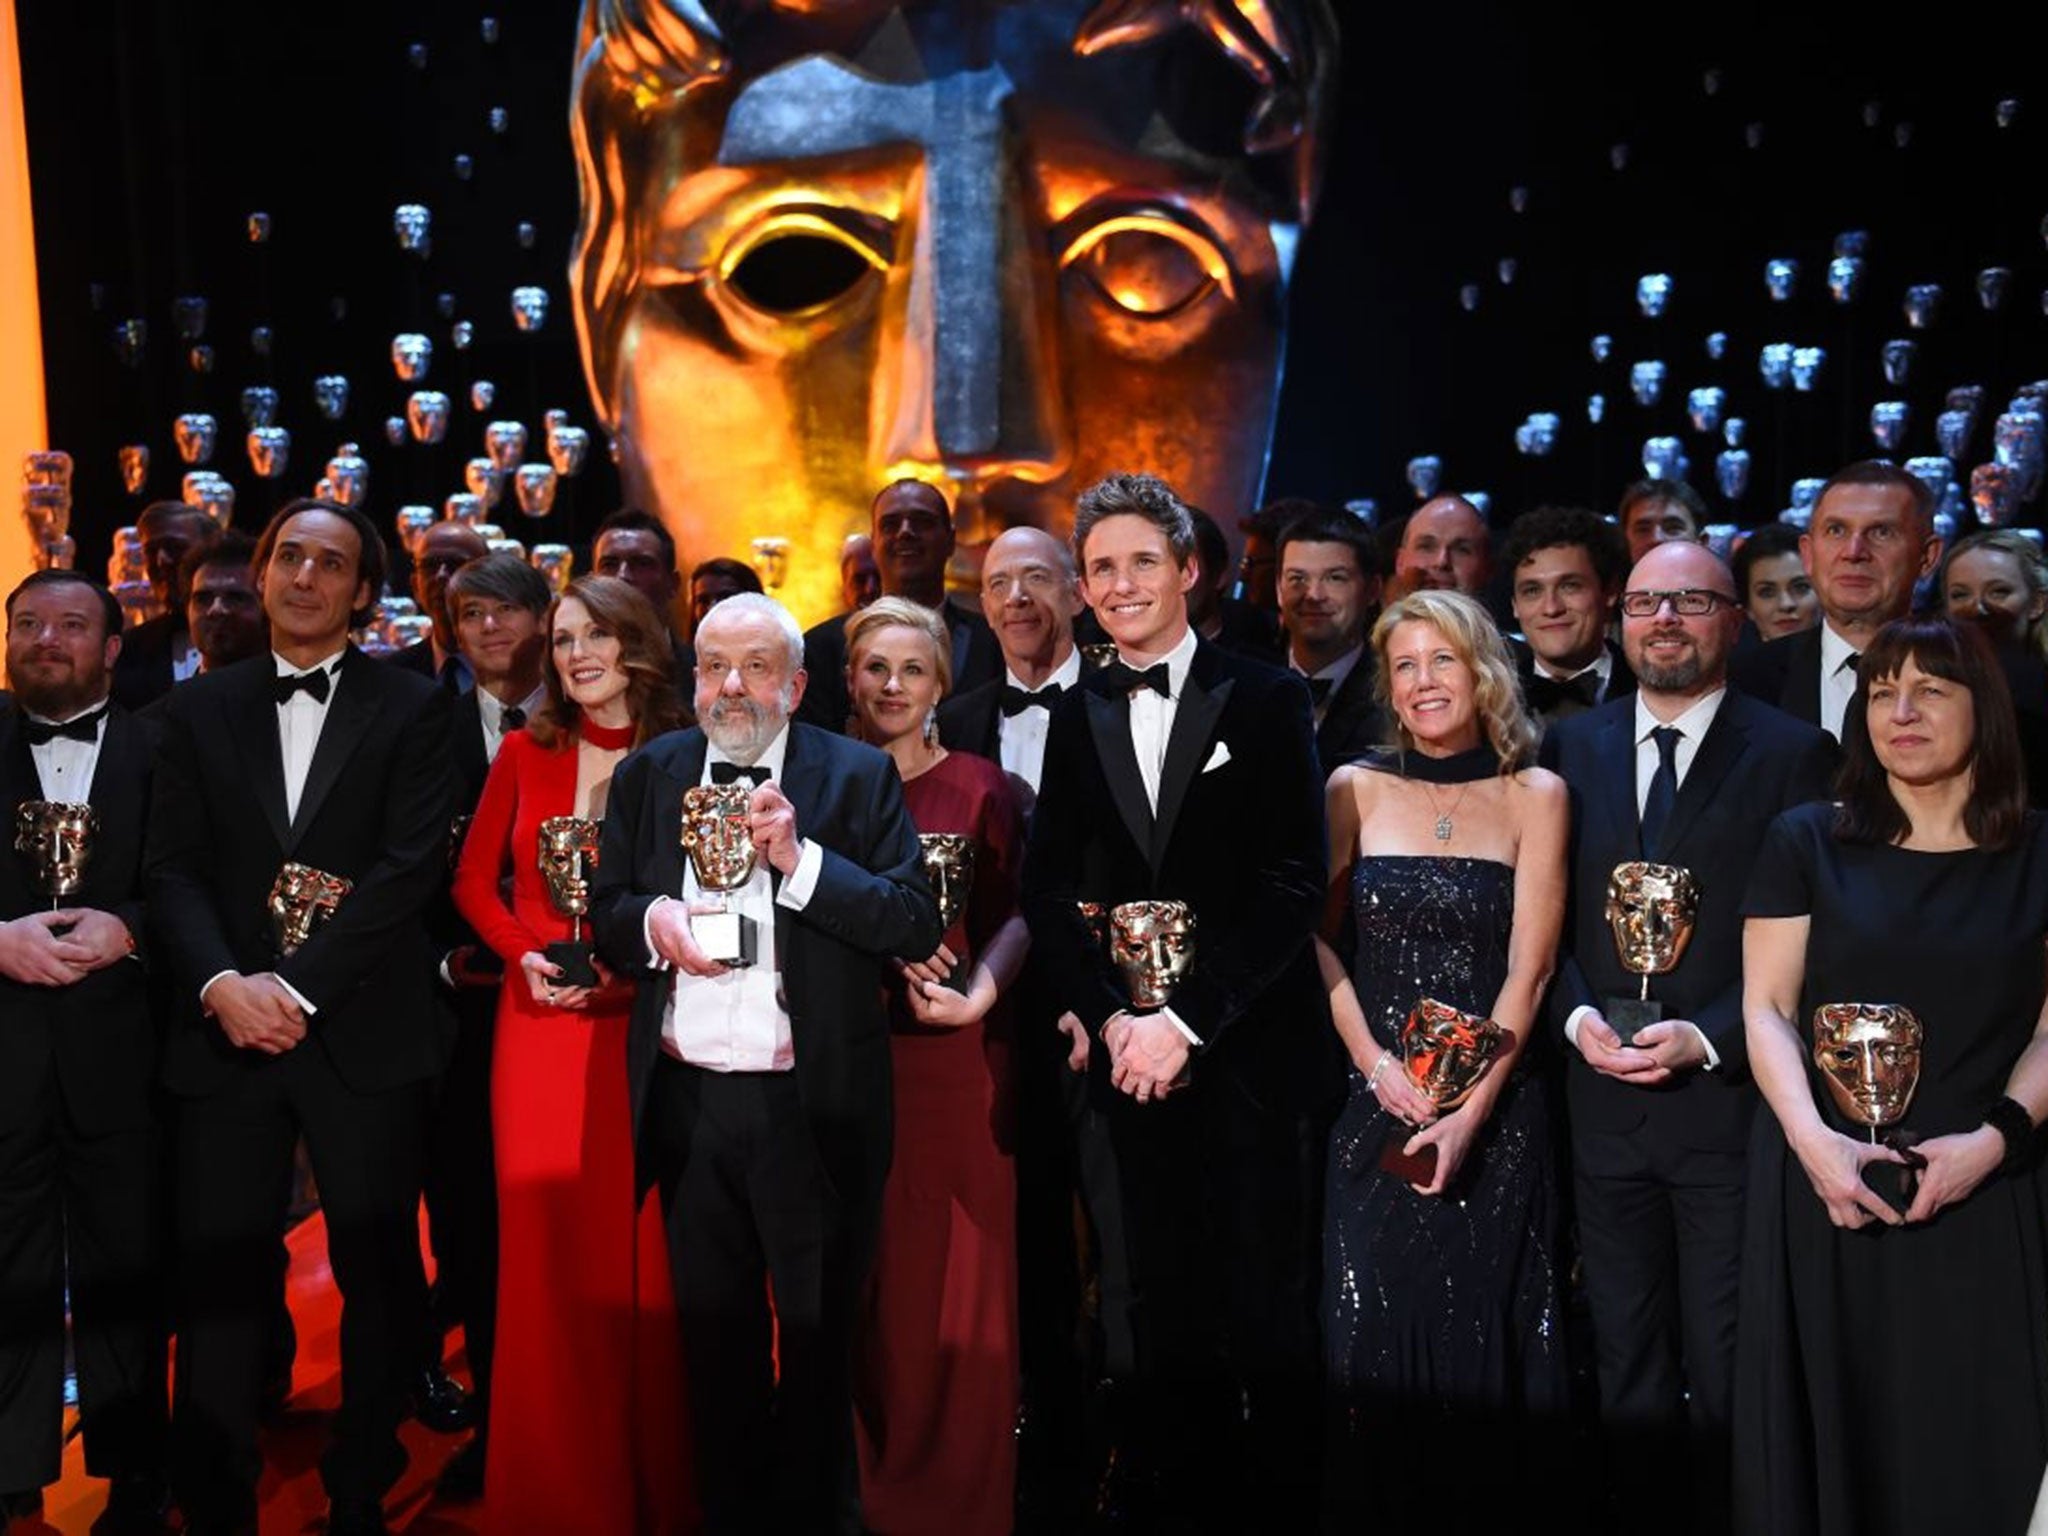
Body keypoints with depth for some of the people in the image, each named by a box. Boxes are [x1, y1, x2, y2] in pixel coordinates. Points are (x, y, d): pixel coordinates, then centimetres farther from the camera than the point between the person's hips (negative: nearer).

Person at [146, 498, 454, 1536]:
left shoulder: (410, 707, 3)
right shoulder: (199, 707, 12)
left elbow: (411, 867, -7)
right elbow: (172, 868, 4)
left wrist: (300, 988, -15)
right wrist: (219, 981, -13)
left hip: (364, 1034, -2)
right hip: (224, 1032, 2)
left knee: (378, 1272, 7)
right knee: (219, 1276, 4)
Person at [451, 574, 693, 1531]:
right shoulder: (526, 753, 5)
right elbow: (473, 883, 10)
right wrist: (523, 955, -6)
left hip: (644, 1025, -1)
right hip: (539, 1021, 1)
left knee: (643, 1250, 3)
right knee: (544, 1248, 5)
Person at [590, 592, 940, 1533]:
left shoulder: (858, 775, -5)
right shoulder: (647, 774, 6)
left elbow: (918, 926, -11)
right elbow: (605, 916, 8)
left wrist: (800, 858, -21)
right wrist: (652, 922, -13)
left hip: (814, 1106, -3)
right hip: (686, 1100, 3)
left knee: (819, 1333, 13)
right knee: (712, 1331, 18)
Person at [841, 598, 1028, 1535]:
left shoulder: (978, 783, 0)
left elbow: (1017, 911, -2)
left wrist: (981, 988, -20)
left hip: (952, 1049, -2)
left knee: (952, 1265, 4)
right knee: (861, 1265, 8)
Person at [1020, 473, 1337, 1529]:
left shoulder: (1265, 700, -2)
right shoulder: (1077, 718, 11)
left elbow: (1293, 885, -10)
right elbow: (1047, 889, 8)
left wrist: (1186, 1020, -14)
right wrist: (1110, 1019, -6)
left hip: (1252, 1056, -3)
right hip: (1133, 1055, 3)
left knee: (1270, 1313, 6)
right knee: (1164, 1312, 12)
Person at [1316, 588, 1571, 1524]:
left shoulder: (1533, 796, 0)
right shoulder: (1356, 789, 4)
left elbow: (1527, 970, -5)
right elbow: (1313, 937, 2)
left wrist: (1467, 1113, -13)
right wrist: (1376, 1064, -10)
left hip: (1496, 1111, -1)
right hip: (1375, 1104, 1)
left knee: (1486, 1331, 6)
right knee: (1369, 1332, 4)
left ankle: (1488, 1501, 26)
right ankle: (1373, 1505, 23)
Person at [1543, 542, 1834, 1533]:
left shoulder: (1793, 754, -2)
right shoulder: (1571, 749, 8)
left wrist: (1704, 1039, -16)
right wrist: (1577, 1018, -8)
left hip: (1729, 1100, -3)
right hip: (1602, 1099, 3)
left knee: (1727, 1370, 9)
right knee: (1626, 1366, 15)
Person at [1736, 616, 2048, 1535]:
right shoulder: (1806, 843, 2)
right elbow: (1767, 1009, -1)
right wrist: (1813, 1139, -15)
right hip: (1824, 1182, 0)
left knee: (1972, 1442, 7)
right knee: (1827, 1429, 9)